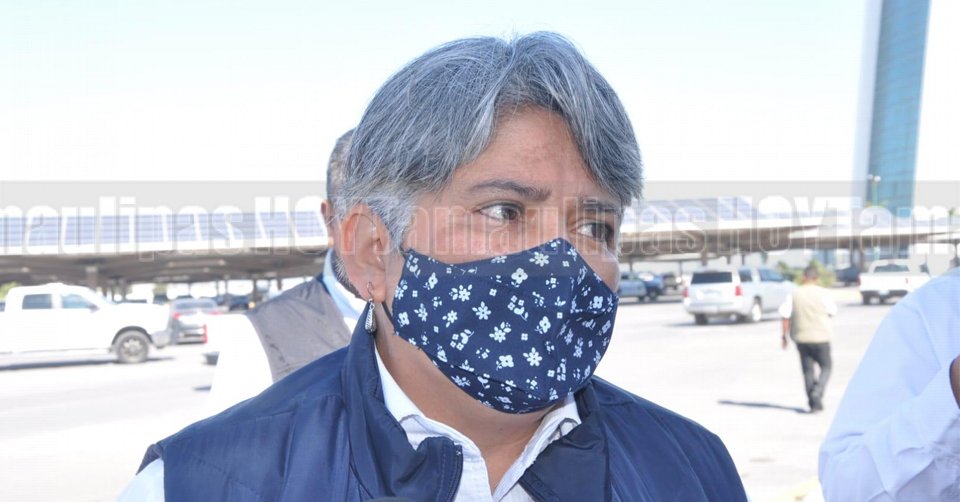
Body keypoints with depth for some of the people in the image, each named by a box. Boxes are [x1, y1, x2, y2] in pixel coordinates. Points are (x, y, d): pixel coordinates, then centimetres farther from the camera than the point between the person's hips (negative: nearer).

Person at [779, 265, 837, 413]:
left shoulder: (794, 294, -3)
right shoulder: (823, 293, -8)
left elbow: (785, 316, -5)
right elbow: (832, 312, 3)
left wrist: (783, 336, 3)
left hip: (801, 337, 2)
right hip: (820, 337, -2)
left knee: (808, 370, 10)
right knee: (826, 367, 11)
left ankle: (813, 403, 11)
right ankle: (817, 394, -10)